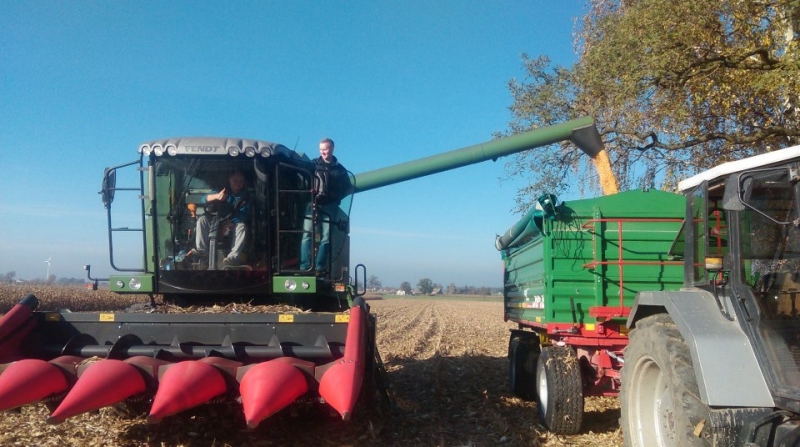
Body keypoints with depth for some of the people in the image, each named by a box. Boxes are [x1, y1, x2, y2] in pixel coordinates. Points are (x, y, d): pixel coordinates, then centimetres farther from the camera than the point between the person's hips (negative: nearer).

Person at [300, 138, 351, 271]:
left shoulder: (340, 169, 14)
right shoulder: (313, 164, 11)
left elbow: (346, 188, 10)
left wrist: (332, 197, -7)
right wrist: (311, 191, -15)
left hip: (329, 206, 1)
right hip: (313, 204, -1)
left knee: (325, 237, -4)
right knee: (307, 234, -11)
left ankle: (319, 267, -3)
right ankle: (304, 267, -13)